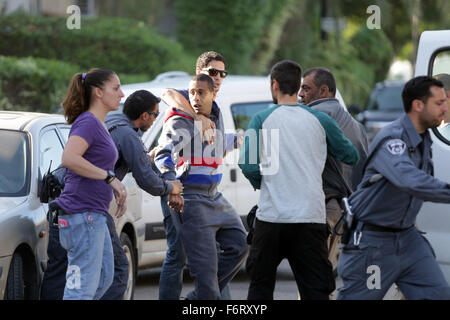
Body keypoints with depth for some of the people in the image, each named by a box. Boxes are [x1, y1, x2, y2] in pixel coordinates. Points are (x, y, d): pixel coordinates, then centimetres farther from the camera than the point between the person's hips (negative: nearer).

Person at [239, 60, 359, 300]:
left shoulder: (262, 119, 1)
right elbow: (351, 157, 12)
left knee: (260, 288, 14)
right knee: (316, 291, -1)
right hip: (311, 218, 0)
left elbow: (248, 165, -7)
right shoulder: (320, 121, 5)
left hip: (271, 216, 0)